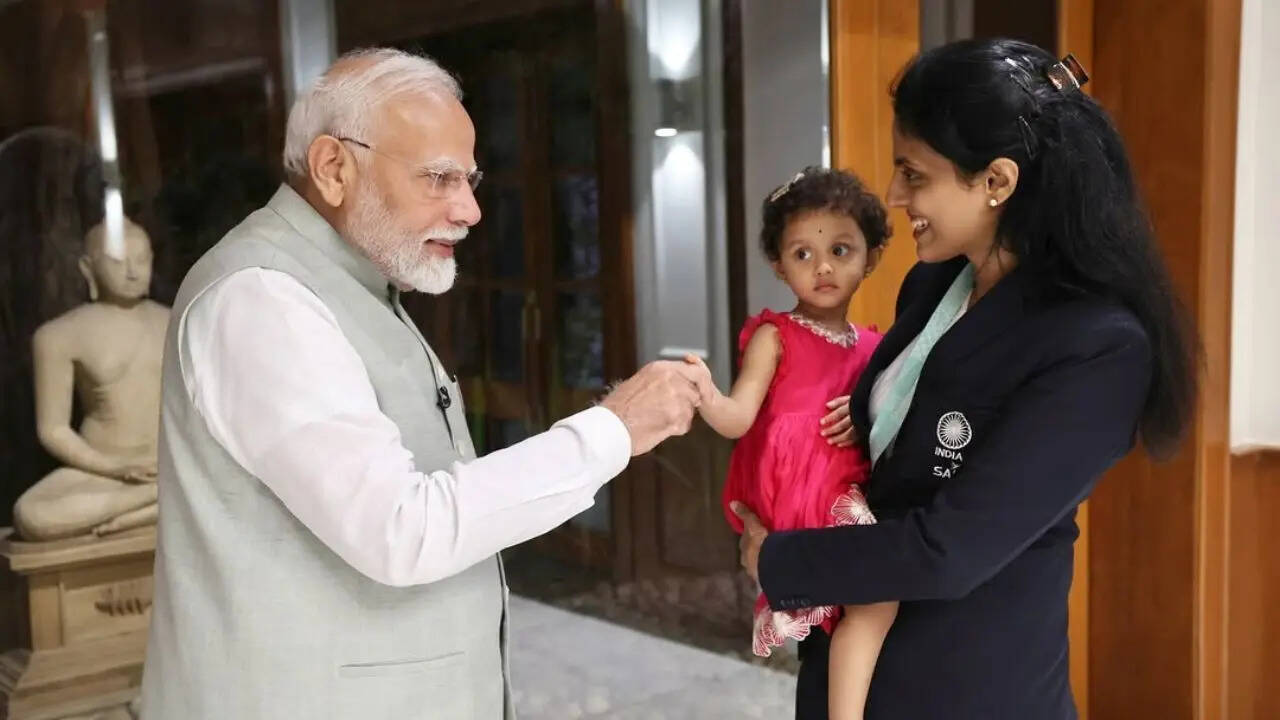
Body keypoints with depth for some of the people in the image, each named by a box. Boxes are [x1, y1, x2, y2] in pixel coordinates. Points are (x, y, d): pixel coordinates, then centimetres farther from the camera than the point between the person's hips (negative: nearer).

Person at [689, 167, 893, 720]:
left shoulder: (872, 347, 15)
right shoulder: (775, 337, -2)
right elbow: (737, 420, -11)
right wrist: (703, 395, -33)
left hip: (848, 489, 7)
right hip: (793, 491, -7)